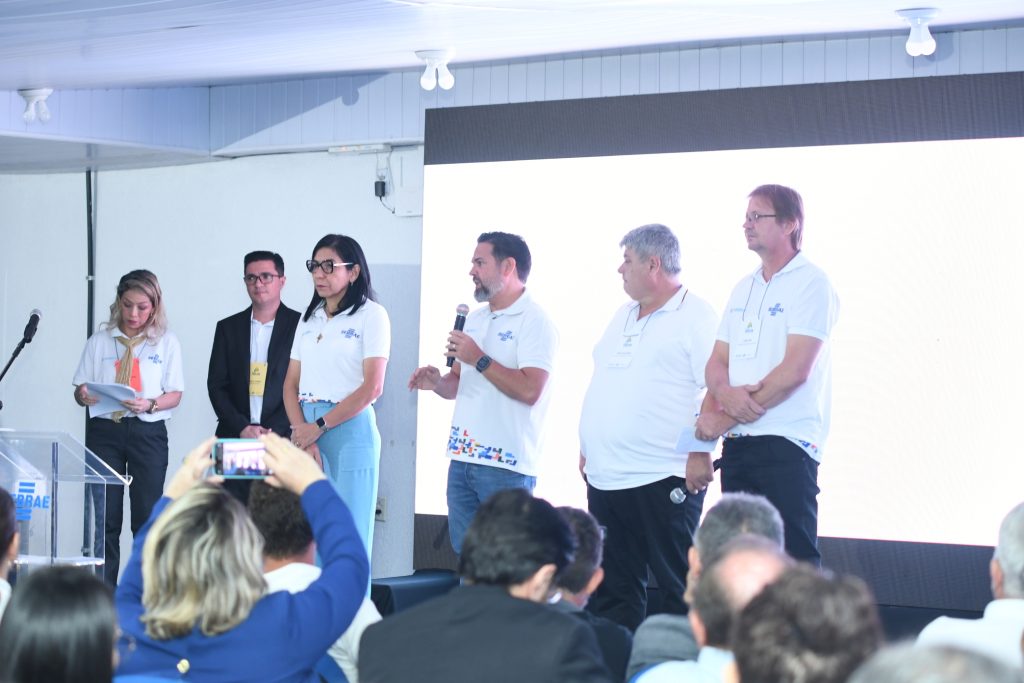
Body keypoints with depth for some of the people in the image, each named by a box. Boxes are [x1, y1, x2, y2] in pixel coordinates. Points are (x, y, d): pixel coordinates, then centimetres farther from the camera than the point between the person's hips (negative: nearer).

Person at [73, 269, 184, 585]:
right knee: (106, 517, 2)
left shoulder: (166, 342, 5)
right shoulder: (100, 341, 8)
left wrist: (150, 404, -18)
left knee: (147, 516, -1)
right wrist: (84, 395, -17)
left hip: (148, 432, -1)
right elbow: (80, 389, 8)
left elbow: (175, 395, 2)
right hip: (105, 430, 1)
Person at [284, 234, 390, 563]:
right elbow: (291, 384, 11)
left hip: (349, 428, -5)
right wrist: (301, 432, -7)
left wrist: (318, 427, -11)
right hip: (306, 431, 5)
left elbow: (372, 387, -10)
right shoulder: (309, 319, 16)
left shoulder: (370, 315, -2)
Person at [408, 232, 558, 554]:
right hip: (462, 457, 8)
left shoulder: (534, 321, -9)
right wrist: (437, 382, 2)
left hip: (506, 465, -8)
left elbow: (529, 390, -20)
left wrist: (479, 359, -17)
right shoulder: (474, 319, 17)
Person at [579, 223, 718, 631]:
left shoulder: (694, 316, -7)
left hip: (664, 478, -8)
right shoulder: (623, 316, 19)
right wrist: (587, 449, 19)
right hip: (605, 477, 8)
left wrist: (700, 452, -19)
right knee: (612, 589, 11)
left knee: (680, 588, -4)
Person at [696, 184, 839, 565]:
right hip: (738, 444, 7)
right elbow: (716, 361, 16)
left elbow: (795, 370, -15)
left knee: (794, 559, -10)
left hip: (786, 443, -7)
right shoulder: (744, 289, 18)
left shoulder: (810, 283, -7)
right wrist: (724, 392, -10)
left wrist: (721, 420, -12)